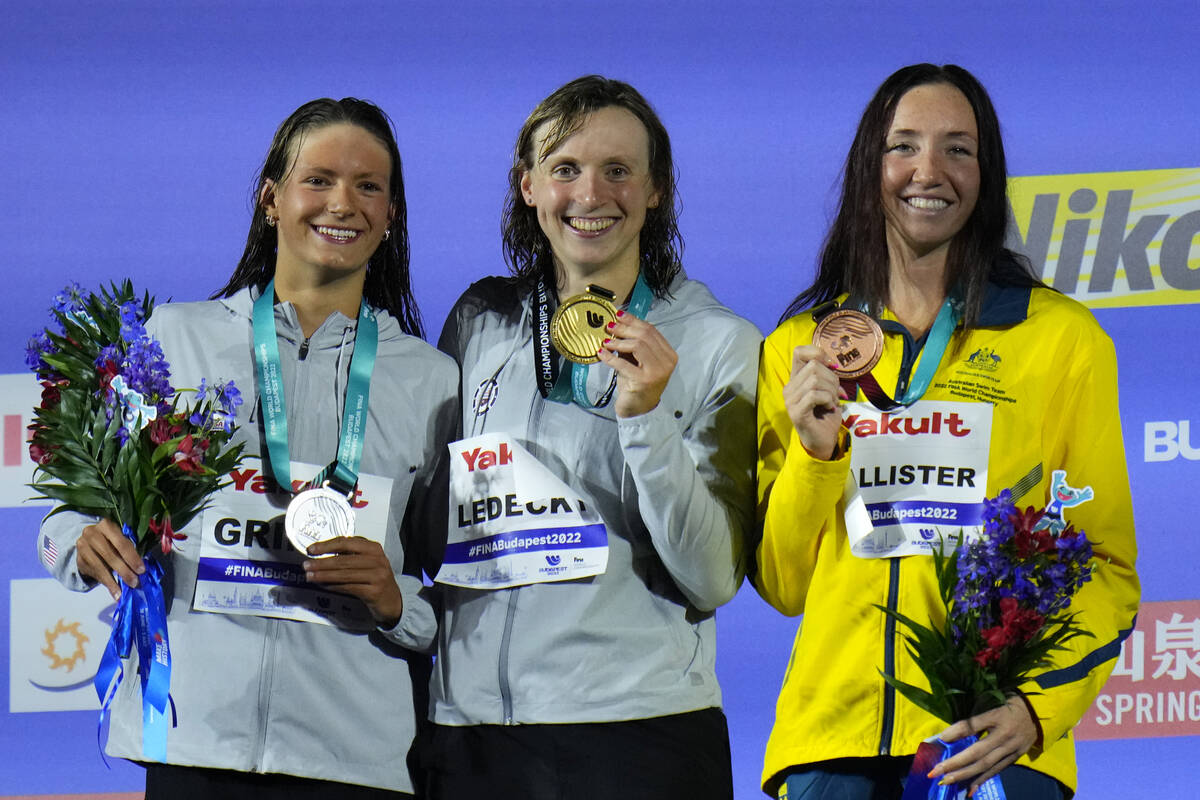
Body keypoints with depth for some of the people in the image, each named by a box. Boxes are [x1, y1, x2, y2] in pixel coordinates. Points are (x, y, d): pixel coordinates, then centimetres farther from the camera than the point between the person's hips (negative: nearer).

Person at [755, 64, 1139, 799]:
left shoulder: (1062, 338, 6)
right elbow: (783, 586, 13)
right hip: (833, 734, 2)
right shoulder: (799, 350, 13)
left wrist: (1038, 704, -11)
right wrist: (814, 454, -4)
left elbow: (1105, 567, 5)